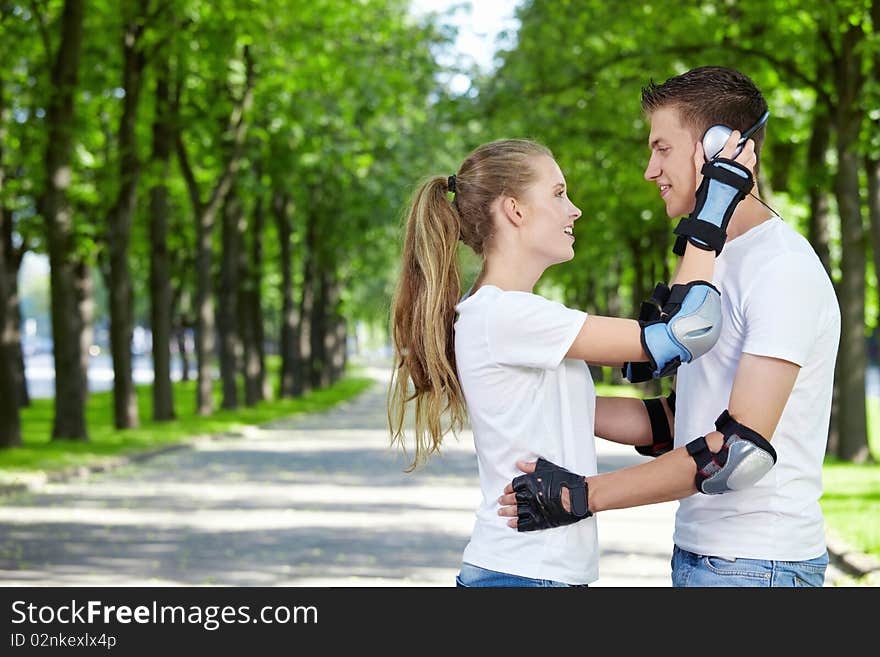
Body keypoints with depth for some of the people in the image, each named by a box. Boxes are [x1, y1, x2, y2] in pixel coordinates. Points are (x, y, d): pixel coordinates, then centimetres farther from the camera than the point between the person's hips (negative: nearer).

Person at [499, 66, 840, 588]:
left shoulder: (784, 270, -16)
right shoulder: (712, 261, 15)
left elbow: (741, 445, -23)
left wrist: (585, 495, -24)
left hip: (757, 565, -8)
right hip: (699, 554, 8)